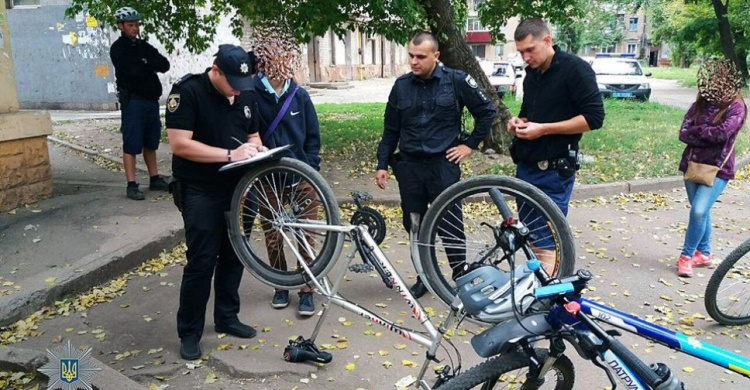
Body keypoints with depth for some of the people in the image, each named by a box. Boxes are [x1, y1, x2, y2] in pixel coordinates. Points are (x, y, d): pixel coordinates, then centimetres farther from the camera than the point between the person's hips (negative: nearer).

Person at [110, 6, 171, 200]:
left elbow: (165, 65, 2)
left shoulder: (143, 46, 15)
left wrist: (147, 64, -14)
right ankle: (131, 185, -2)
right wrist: (151, 65, -4)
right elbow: (134, 71, -19)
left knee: (150, 142, 14)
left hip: (152, 99, 7)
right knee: (132, 144, -5)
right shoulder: (118, 48, -4)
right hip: (133, 101, -7)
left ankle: (155, 179, 22)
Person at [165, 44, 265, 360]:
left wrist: (258, 149, -6)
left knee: (233, 256, 13)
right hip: (200, 192, -6)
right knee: (201, 262, -3)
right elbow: (179, 144, -20)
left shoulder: (246, 94, 6)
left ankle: (226, 317, 30)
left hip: (237, 188, 6)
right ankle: (189, 332, 13)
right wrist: (230, 154, -24)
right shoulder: (187, 91, -13)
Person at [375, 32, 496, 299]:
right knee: (415, 225, 10)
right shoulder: (401, 86, 6)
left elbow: (487, 112, 5)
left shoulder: (456, 81, -4)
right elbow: (390, 130, 12)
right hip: (409, 166, 4)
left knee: (450, 226, -1)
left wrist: (470, 144, 2)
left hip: (443, 165, -3)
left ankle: (461, 277, 17)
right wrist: (382, 164, 8)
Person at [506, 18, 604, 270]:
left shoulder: (575, 69, -10)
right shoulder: (532, 73, 13)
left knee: (547, 243, -5)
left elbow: (594, 117, -15)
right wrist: (519, 122, 2)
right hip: (525, 166, 8)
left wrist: (543, 129, -19)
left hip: (554, 172, -7)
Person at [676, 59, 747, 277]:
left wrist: (698, 130, -8)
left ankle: (686, 256, -1)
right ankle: (704, 254, 28)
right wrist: (709, 136, -15)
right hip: (693, 164, 5)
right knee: (701, 212, 13)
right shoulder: (700, 104, 6)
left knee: (699, 211, -15)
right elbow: (684, 133, -3)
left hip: (717, 168, -5)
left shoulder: (736, 107, -6)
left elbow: (723, 132, -21)